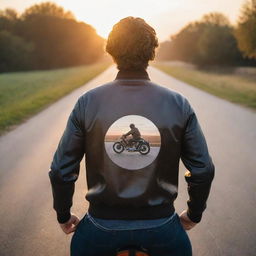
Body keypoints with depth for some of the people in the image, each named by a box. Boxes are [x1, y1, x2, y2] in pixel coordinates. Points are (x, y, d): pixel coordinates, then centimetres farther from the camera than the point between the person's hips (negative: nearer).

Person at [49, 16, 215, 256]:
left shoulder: (88, 103, -11)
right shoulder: (178, 104, -9)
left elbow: (61, 171, -5)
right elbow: (203, 170, -3)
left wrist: (63, 216, 12)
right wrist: (194, 214, 14)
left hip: (103, 225, 0)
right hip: (160, 226, 1)